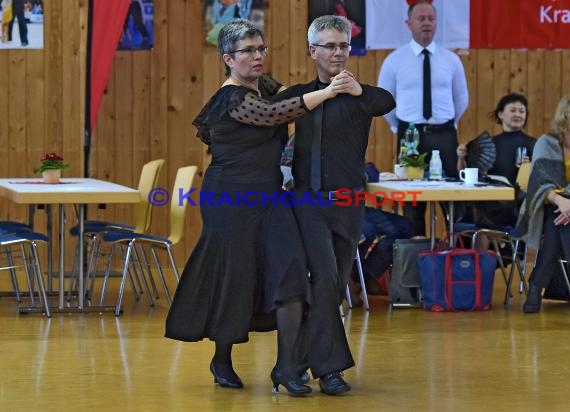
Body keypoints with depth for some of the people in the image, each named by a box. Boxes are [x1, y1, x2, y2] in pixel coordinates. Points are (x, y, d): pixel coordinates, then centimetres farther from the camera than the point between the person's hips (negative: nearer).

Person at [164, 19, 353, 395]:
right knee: (234, 279, 2)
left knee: (290, 270, -9)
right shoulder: (231, 99, -15)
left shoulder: (264, 85, 10)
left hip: (268, 196, 7)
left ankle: (286, 366, -10)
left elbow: (285, 98, 31)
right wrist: (325, 94, -31)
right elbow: (274, 114, -28)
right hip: (232, 201, -7)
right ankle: (222, 360, 23)